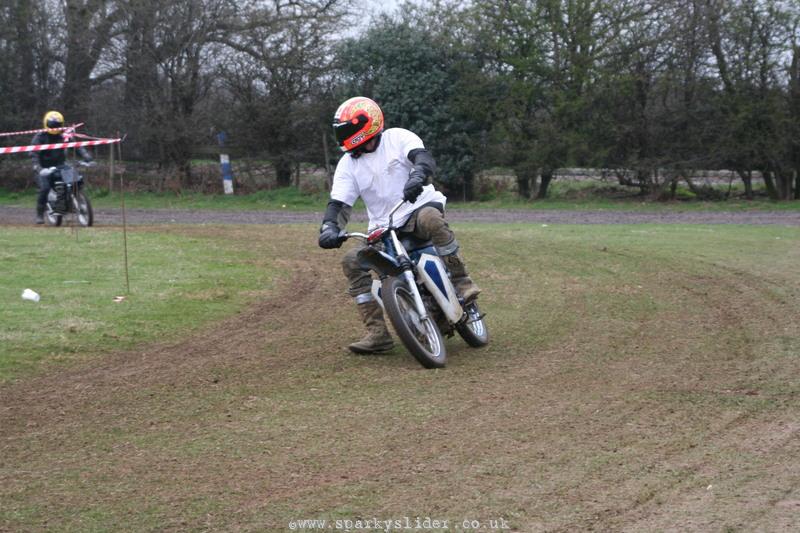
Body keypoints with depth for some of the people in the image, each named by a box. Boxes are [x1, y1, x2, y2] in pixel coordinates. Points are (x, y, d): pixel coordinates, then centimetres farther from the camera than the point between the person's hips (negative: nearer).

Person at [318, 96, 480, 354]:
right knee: (352, 260, -16)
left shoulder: (398, 138, -4)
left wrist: (418, 176, -46)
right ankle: (378, 333, -16)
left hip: (419, 208, -4)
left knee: (431, 218, -39)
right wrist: (329, 228, -21)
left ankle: (462, 282, -27)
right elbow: (339, 202, 0)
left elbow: (424, 158, -22)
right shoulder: (348, 164, 7)